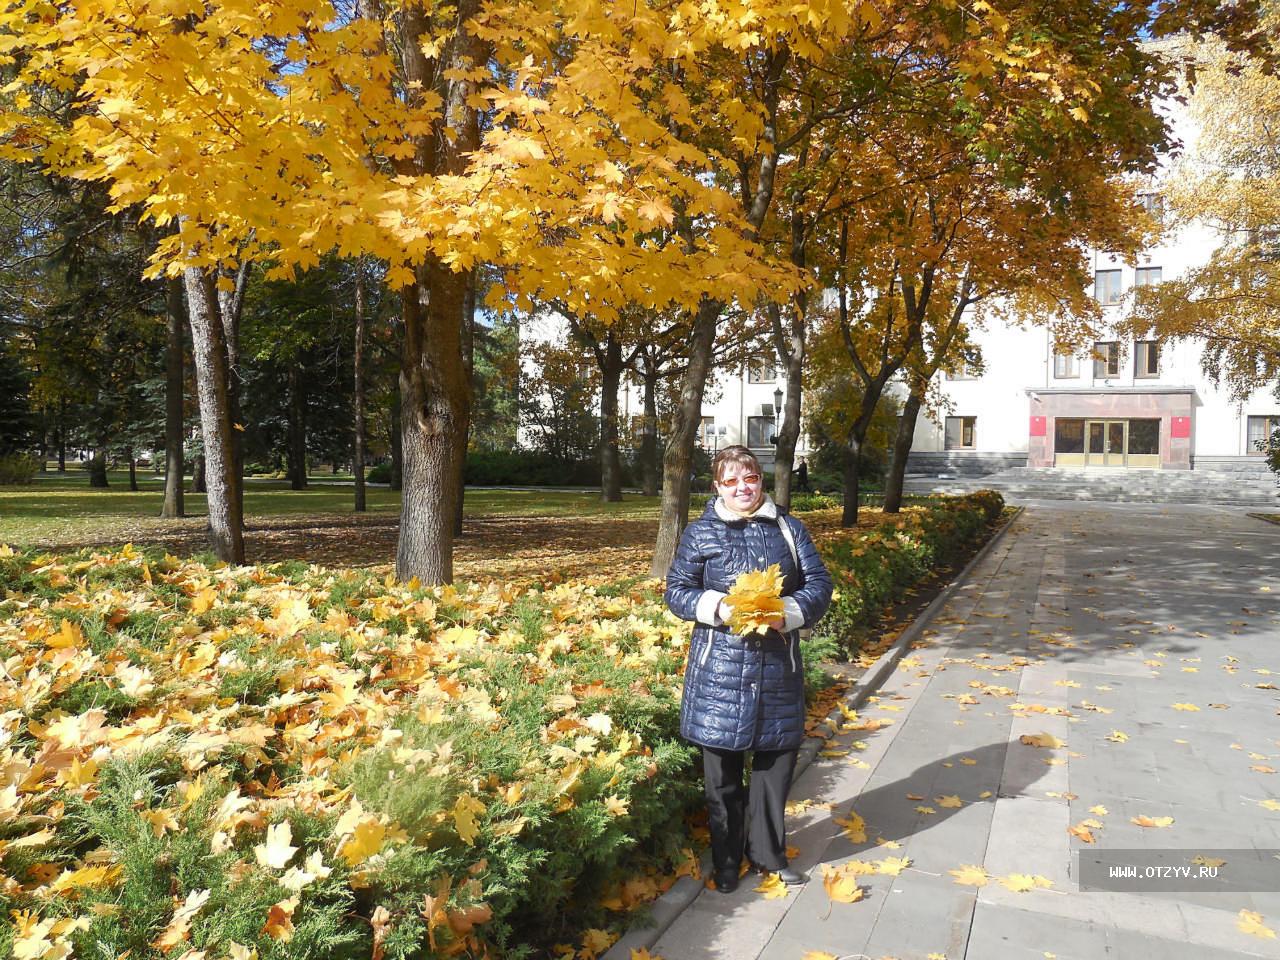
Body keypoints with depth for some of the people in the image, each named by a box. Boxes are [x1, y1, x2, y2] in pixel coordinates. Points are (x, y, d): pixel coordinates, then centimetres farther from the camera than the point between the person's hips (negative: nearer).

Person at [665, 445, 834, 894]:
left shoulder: (789, 529, 8)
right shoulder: (700, 532, 2)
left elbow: (819, 584, 6)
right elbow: (677, 590, 1)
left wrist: (788, 612, -13)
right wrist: (719, 607, -17)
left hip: (778, 664, 2)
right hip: (721, 666, -2)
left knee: (777, 756, 11)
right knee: (723, 767, 6)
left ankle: (767, 852, 31)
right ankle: (726, 860, 24)